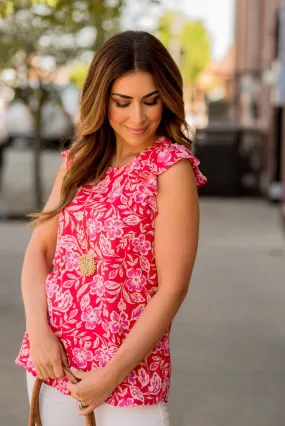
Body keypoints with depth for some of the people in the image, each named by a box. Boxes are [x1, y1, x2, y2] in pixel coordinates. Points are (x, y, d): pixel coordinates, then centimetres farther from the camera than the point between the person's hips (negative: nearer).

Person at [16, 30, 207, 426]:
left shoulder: (172, 167, -11)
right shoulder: (79, 160, 6)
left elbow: (172, 288, -14)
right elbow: (39, 248, 5)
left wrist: (111, 375, -14)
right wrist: (38, 330, -9)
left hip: (130, 364, -4)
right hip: (53, 355, 5)